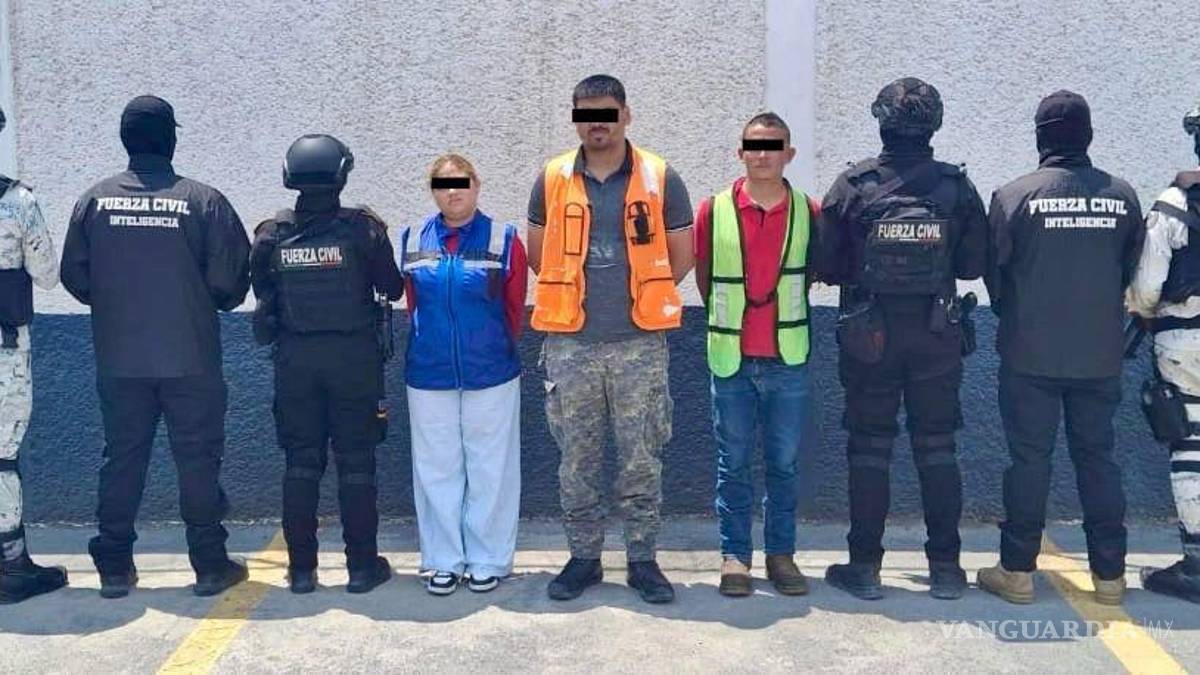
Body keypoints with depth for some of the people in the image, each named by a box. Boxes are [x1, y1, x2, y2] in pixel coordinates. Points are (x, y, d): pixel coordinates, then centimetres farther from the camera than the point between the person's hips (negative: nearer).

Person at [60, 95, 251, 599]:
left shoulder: (95, 199, 0)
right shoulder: (202, 200, -10)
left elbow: (74, 275, 5)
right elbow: (231, 281, -10)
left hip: (118, 360, 3)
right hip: (191, 359, -3)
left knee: (121, 459, 13)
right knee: (198, 459, 6)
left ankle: (114, 568, 20)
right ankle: (210, 566, 14)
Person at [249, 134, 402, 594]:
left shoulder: (272, 234, -3)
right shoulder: (362, 228, -11)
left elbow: (262, 292, 8)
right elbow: (393, 289, -3)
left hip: (294, 360, 2)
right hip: (354, 358, -2)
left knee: (300, 464, 11)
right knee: (355, 463, 7)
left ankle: (301, 569, 16)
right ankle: (362, 565, 13)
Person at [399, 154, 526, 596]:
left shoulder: (503, 240, -5)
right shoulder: (413, 242, 3)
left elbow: (515, 310, 2)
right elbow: (415, 306, 12)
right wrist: (434, 346, 13)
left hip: (491, 376, -2)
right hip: (428, 376, 2)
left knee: (489, 469, 6)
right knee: (436, 469, 8)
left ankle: (488, 560, 19)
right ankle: (444, 560, 21)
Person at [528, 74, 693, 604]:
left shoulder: (659, 179, 2)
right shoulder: (552, 179, 7)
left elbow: (680, 257, 7)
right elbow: (538, 255, 15)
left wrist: (641, 296, 9)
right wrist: (574, 296, 11)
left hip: (639, 345, -1)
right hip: (570, 345, 2)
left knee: (642, 461, 4)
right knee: (576, 462, 9)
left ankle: (642, 560, 18)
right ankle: (583, 557, 22)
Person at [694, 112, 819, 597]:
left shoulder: (808, 212, 1)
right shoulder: (714, 210, -2)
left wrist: (786, 315, 12)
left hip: (788, 359, 1)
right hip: (732, 358, -1)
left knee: (784, 463, 9)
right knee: (733, 464, 7)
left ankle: (781, 553, 22)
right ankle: (735, 556, 18)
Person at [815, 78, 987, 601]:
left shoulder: (852, 185, -7)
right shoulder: (957, 186, -3)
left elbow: (826, 267, -5)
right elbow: (973, 264, 1)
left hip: (869, 337, -1)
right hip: (937, 339, 2)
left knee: (869, 449, 7)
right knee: (937, 450, 10)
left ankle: (864, 566, 12)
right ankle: (945, 568, 16)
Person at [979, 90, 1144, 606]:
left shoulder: (1015, 195, -9)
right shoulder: (1122, 196, 1)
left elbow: (994, 272, -2)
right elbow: (1132, 271, 8)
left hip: (1030, 353, -3)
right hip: (1101, 354, 3)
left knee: (1029, 457, 4)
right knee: (1098, 456, 11)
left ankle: (1017, 571, 10)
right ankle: (1109, 573, 17)